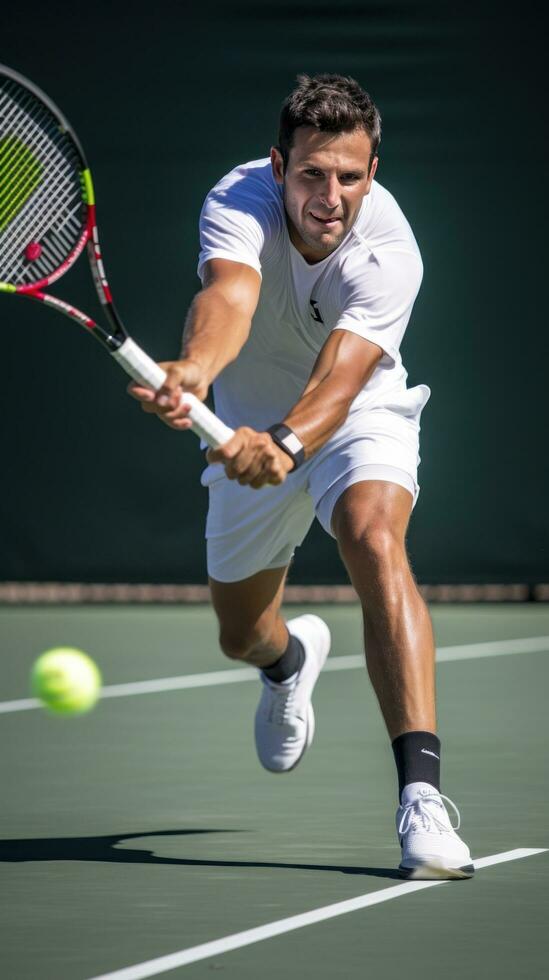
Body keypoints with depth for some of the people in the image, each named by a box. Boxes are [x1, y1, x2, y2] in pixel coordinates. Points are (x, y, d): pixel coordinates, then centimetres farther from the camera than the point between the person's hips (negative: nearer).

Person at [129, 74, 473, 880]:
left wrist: (287, 445, -65)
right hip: (253, 426, 3)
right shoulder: (238, 202, -29)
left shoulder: (389, 254, -32)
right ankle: (294, 654, 56)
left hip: (359, 414, -3)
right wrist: (194, 369, -72)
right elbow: (229, 295, -50)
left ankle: (421, 793, -41)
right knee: (241, 636, 13)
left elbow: (341, 378, -45)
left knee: (376, 542, -34)